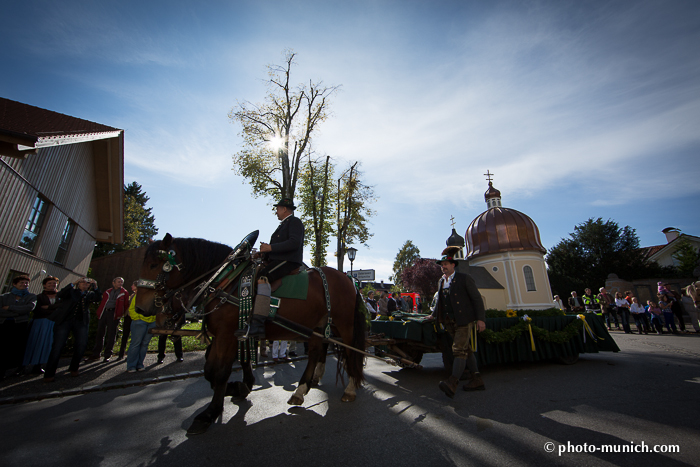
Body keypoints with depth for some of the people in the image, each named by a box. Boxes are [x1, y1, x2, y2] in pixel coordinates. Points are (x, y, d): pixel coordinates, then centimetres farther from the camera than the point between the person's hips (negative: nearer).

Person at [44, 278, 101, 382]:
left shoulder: (89, 294, 15)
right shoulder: (71, 291, 10)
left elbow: (97, 298, -4)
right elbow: (59, 295, -9)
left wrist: (95, 287, -16)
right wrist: (73, 283, -15)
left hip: (81, 322, 2)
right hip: (64, 321, -2)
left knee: (82, 345, -4)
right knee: (58, 346, -4)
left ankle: (74, 368, 15)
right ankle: (49, 374, 7)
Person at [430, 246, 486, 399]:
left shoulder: (464, 278, -5)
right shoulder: (441, 281, 13)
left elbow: (477, 298, -7)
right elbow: (440, 301, 25)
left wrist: (481, 318, -13)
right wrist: (434, 315, 24)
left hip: (464, 320, -7)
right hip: (450, 322, 7)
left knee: (459, 350, -14)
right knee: (466, 349, 13)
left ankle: (452, 383, -20)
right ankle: (477, 380, 22)